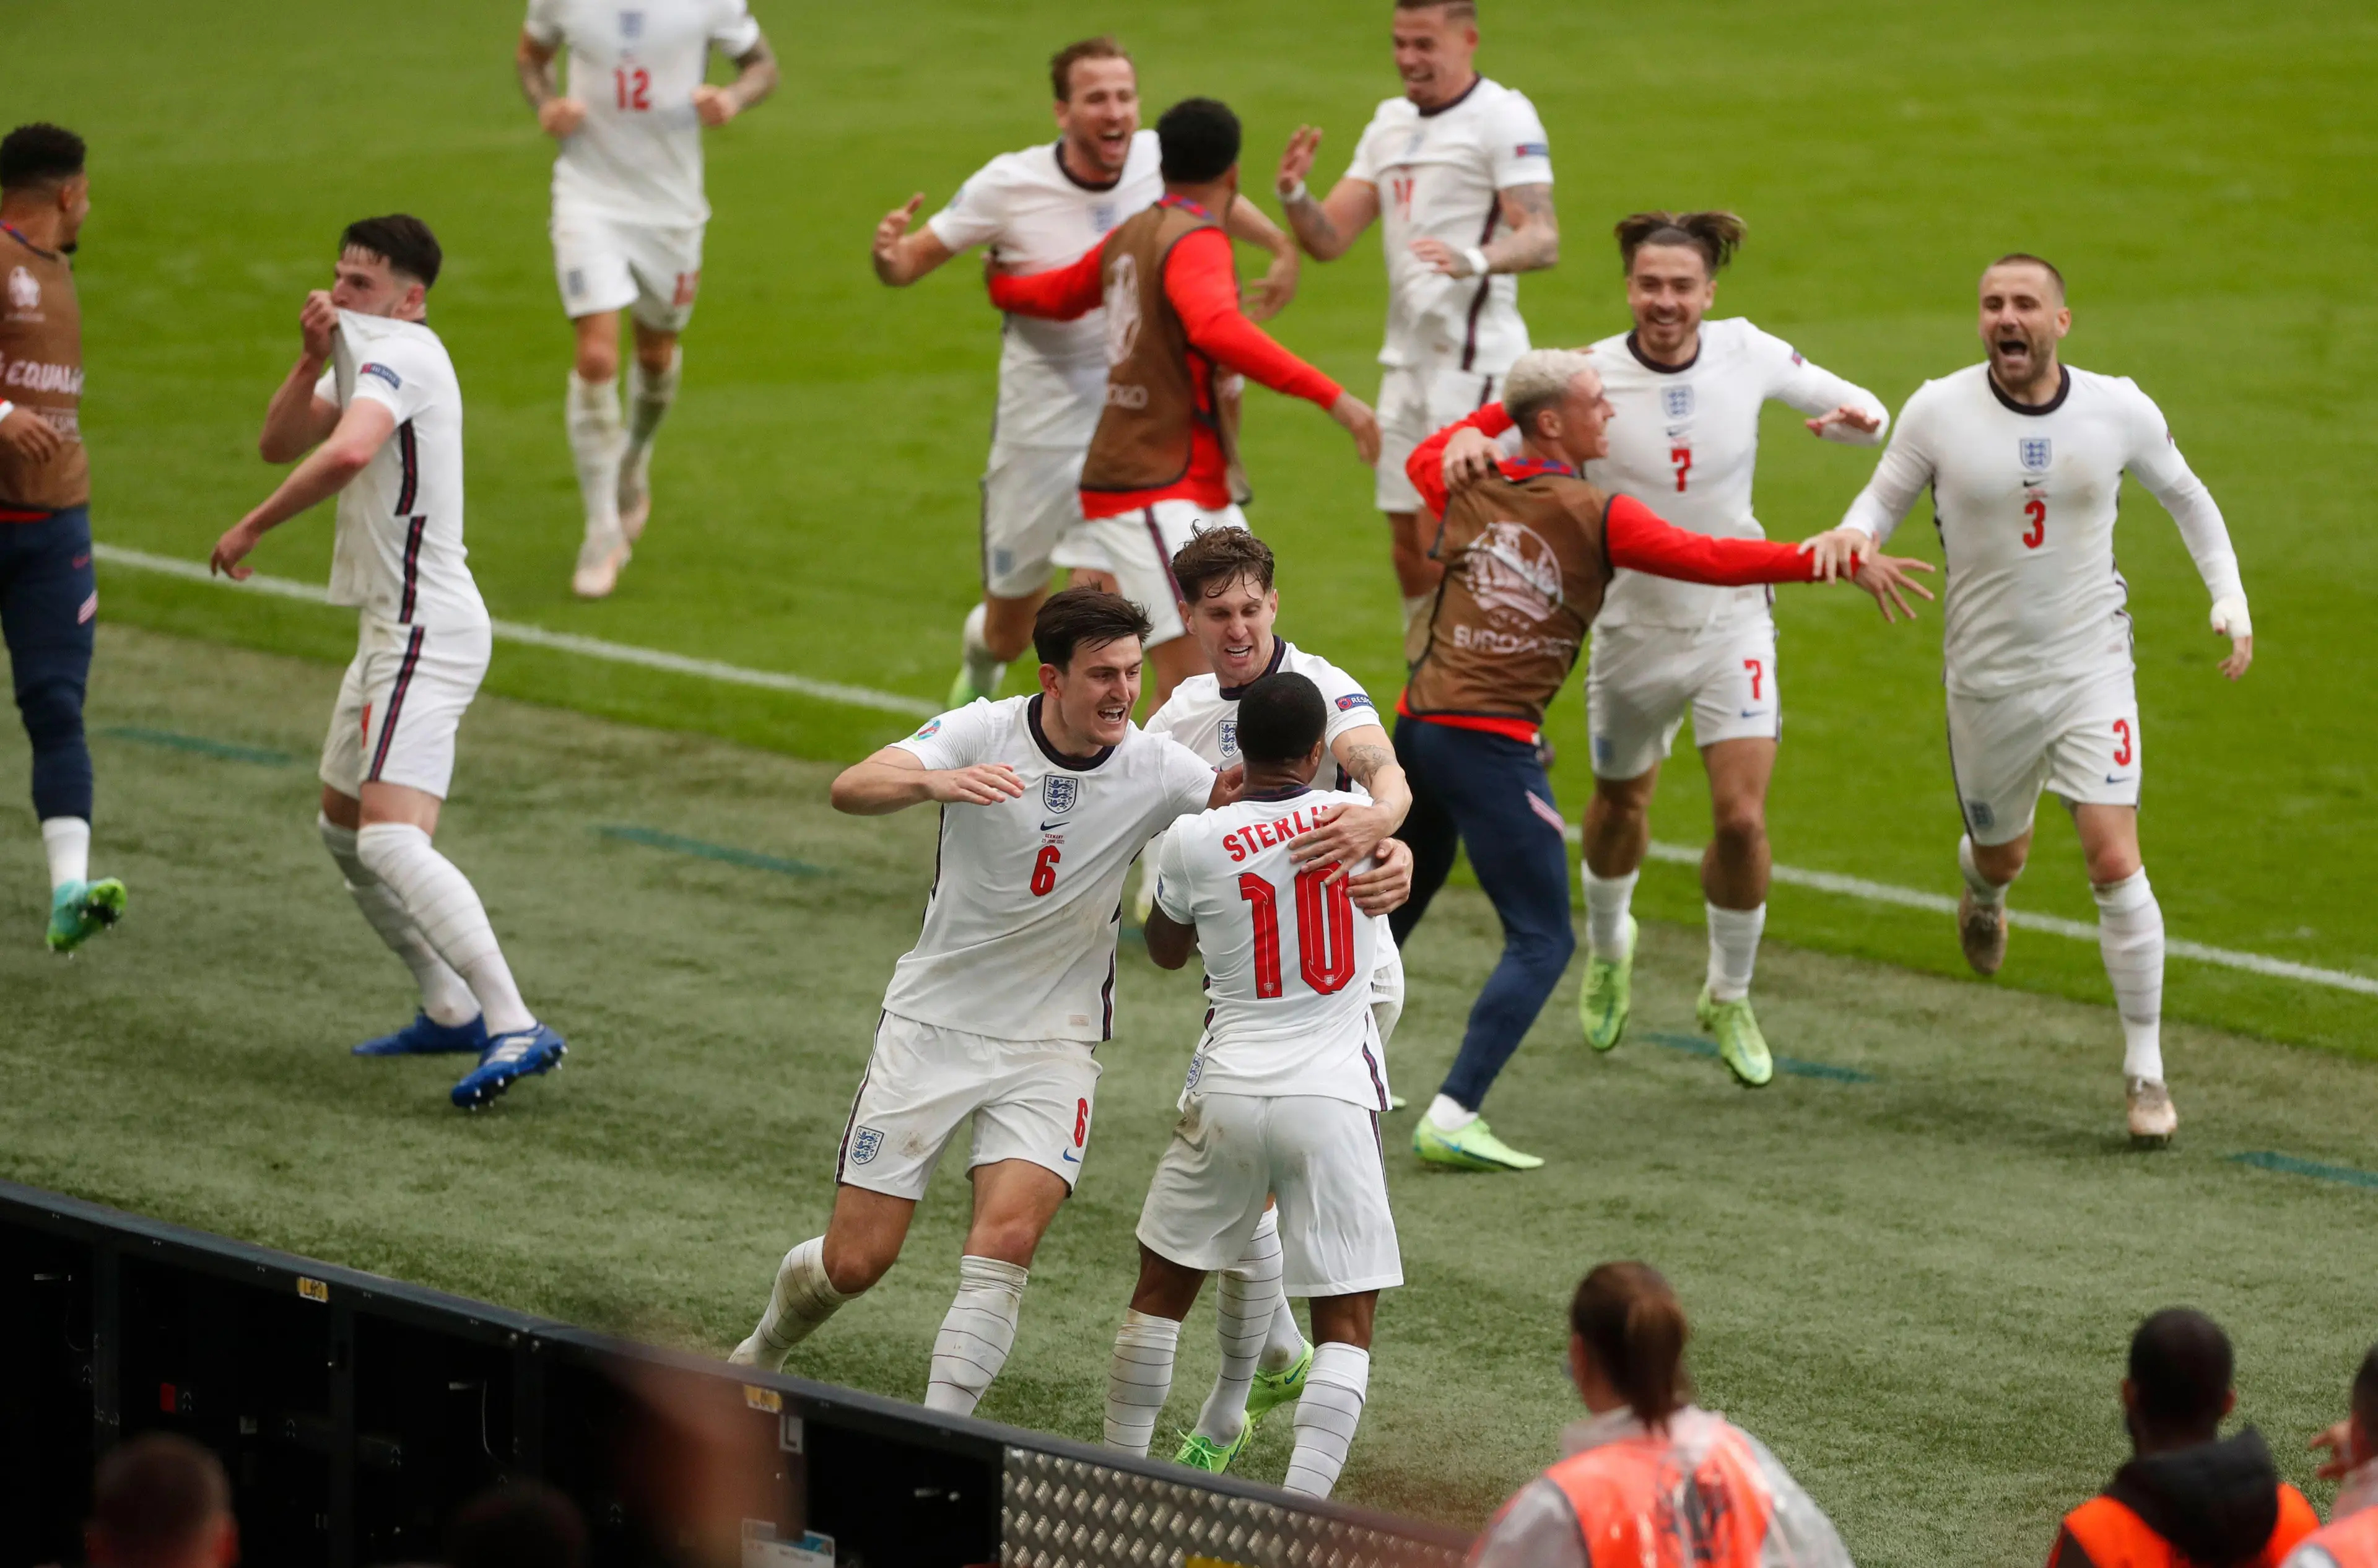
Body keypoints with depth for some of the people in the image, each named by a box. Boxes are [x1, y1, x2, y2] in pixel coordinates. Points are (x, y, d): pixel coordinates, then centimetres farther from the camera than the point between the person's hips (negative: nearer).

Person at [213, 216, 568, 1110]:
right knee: (343, 829, 22)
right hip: (396, 629, 11)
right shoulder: (362, 355, 15)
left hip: (425, 633, -11)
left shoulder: (400, 355, -17)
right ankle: (451, 1011, 30)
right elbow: (280, 444, 10)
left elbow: (346, 452, -36)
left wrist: (250, 531, -26)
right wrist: (314, 359, -7)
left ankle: (515, 1029, -30)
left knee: (391, 841, -23)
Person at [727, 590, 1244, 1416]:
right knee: (856, 1258, 2)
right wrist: (933, 783, -47)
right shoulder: (984, 733, -13)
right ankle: (764, 1350, 35)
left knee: (1007, 1238, -22)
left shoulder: (1152, 766, -8)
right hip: (934, 1021, -1)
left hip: (1053, 1044, 1)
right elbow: (851, 789, -25)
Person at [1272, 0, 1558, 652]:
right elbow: (1330, 239, 13)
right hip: (1407, 355, 8)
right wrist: (1293, 194, -8)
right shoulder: (1391, 122, 15)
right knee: (1410, 554, 10)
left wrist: (1473, 260, -38)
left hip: (1474, 360, -8)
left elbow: (1542, 240, -19)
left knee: (1446, 543, -13)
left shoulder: (1503, 116, -9)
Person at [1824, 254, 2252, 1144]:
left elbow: (2184, 496, 11)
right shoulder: (1939, 412, -10)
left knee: (2115, 863, -13)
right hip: (1986, 677, 1)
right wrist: (1854, 541, -19)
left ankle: (2145, 1071, -2)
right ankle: (1981, 885, 58)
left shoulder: (2119, 411, -7)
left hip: (2091, 668, -1)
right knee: (2002, 856, 16)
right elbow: (1883, 497, 4)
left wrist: (2231, 600, 3)